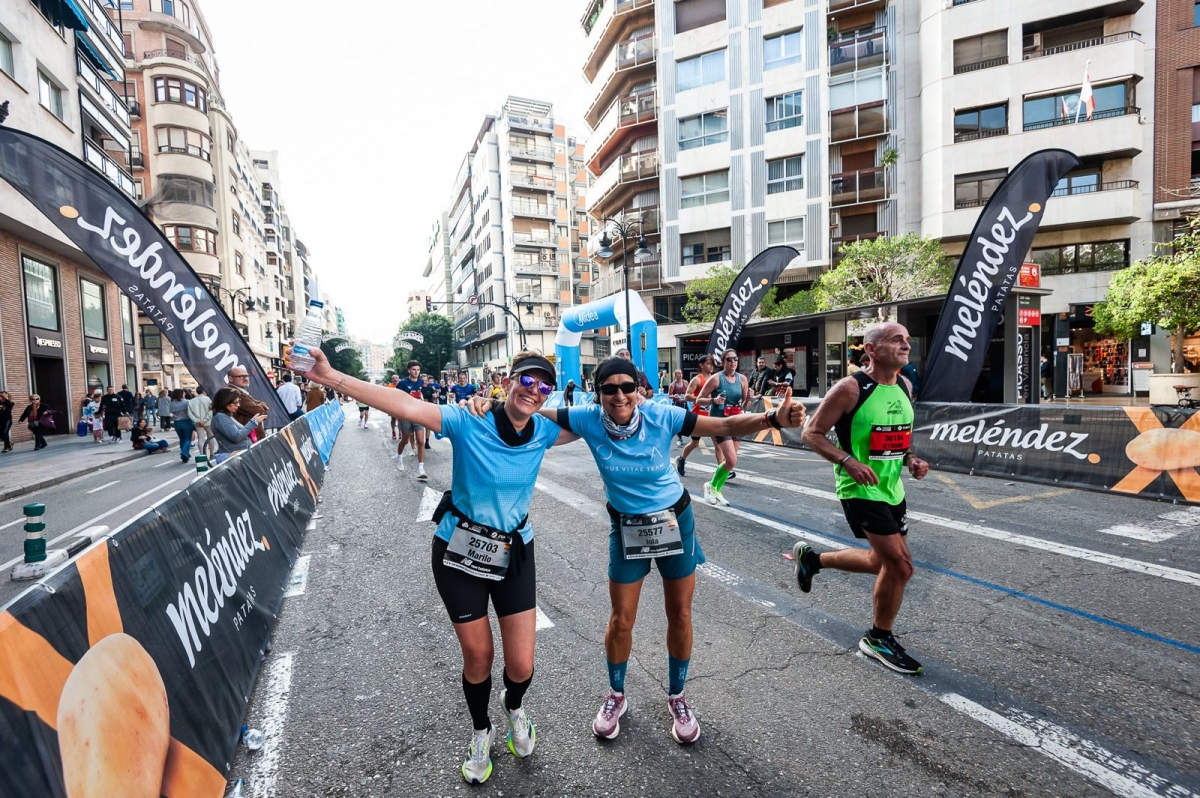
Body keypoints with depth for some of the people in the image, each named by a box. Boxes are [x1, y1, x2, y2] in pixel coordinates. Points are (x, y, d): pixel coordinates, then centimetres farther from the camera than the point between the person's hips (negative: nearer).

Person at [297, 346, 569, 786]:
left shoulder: (542, 432, -8)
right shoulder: (468, 422, -19)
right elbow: (407, 407, -28)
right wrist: (332, 377, -34)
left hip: (514, 554, 2)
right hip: (459, 552, -2)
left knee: (521, 665, 5)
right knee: (478, 656, 13)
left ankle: (514, 707, 45)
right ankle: (481, 733, 47)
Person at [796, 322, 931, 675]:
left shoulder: (905, 386, 6)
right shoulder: (851, 388, -18)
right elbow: (811, 434, -15)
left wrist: (910, 459, 1)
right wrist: (848, 461, -27)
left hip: (892, 488, 8)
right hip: (861, 489, -8)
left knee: (884, 563, 17)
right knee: (900, 565, -8)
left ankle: (811, 558, 37)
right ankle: (880, 639, 17)